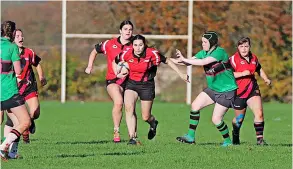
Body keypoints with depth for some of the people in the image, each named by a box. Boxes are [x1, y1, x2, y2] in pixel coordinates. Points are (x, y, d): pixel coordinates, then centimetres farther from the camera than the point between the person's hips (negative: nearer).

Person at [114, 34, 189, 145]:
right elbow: (115, 61, 7)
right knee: (129, 108, -24)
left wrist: (181, 74, -4)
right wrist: (117, 73, -10)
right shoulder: (126, 54, -13)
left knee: (146, 117, 2)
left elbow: (167, 61, -6)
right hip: (131, 83, 2)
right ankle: (133, 137, -18)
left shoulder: (152, 53, -19)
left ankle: (153, 123, 41)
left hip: (147, 85, -1)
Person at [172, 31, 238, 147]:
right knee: (195, 106, -5)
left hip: (226, 90, -8)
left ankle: (228, 141, 12)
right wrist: (172, 60, -19)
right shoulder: (203, 53, 4)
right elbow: (189, 62, -4)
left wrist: (184, 59, -29)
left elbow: (203, 62, -32)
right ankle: (191, 137, 1)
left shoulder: (220, 52, -21)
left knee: (216, 119, -9)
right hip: (213, 88, 8)